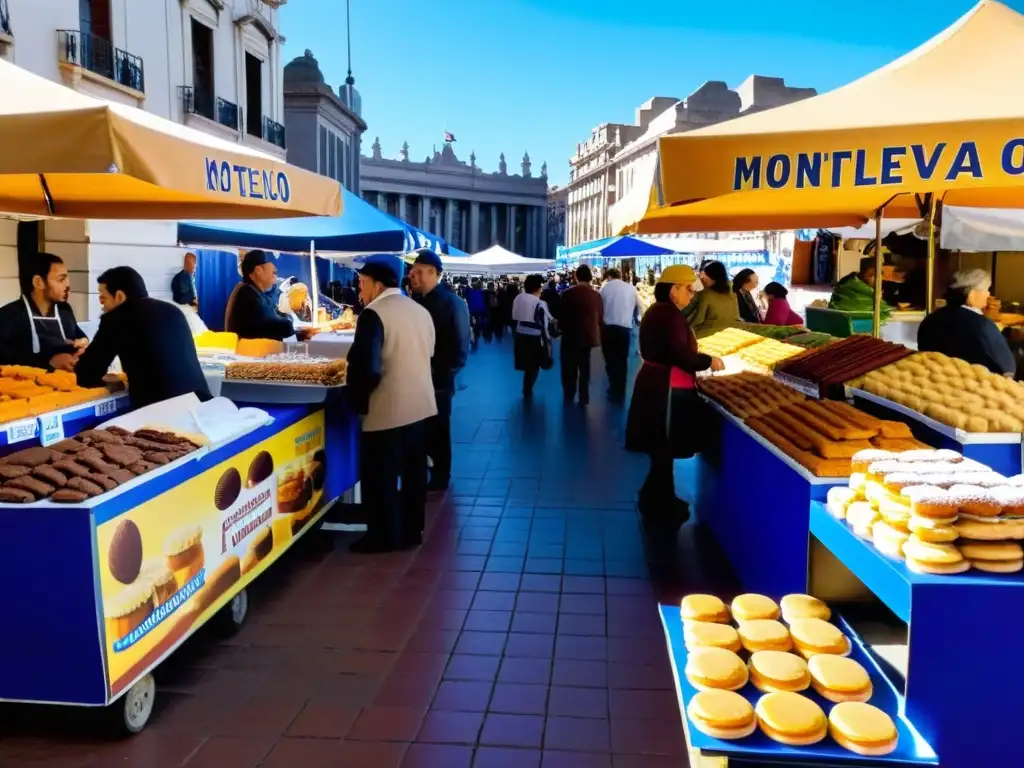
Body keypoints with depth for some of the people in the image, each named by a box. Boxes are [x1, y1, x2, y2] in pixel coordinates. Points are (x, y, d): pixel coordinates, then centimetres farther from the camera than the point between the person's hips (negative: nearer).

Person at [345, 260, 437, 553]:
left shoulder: (373, 314, -15)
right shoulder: (421, 311, 10)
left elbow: (365, 365, -22)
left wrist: (356, 400, -8)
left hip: (386, 410, -8)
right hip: (420, 404, 8)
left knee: (380, 475, 4)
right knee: (413, 472, 15)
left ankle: (384, 536, 13)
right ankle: (412, 531, 25)